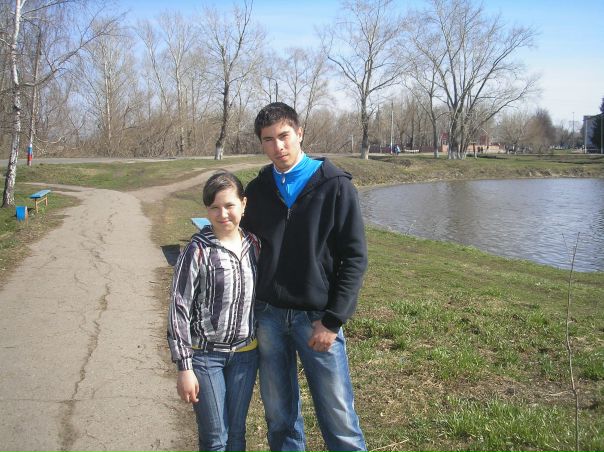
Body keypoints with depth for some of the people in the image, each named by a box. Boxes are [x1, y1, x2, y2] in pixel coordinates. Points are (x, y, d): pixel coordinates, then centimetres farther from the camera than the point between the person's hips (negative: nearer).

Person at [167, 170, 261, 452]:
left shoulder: (253, 245, 0)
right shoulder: (197, 250, -14)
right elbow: (179, 309, -12)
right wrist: (184, 368, -12)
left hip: (245, 353, 4)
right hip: (205, 355, -4)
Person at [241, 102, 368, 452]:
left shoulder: (335, 186, -6)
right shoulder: (257, 190, 6)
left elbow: (355, 258, -7)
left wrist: (333, 320, -12)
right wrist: (250, 310, 2)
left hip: (317, 318, -3)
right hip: (268, 317, 4)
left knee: (339, 419, 3)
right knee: (280, 416, 14)